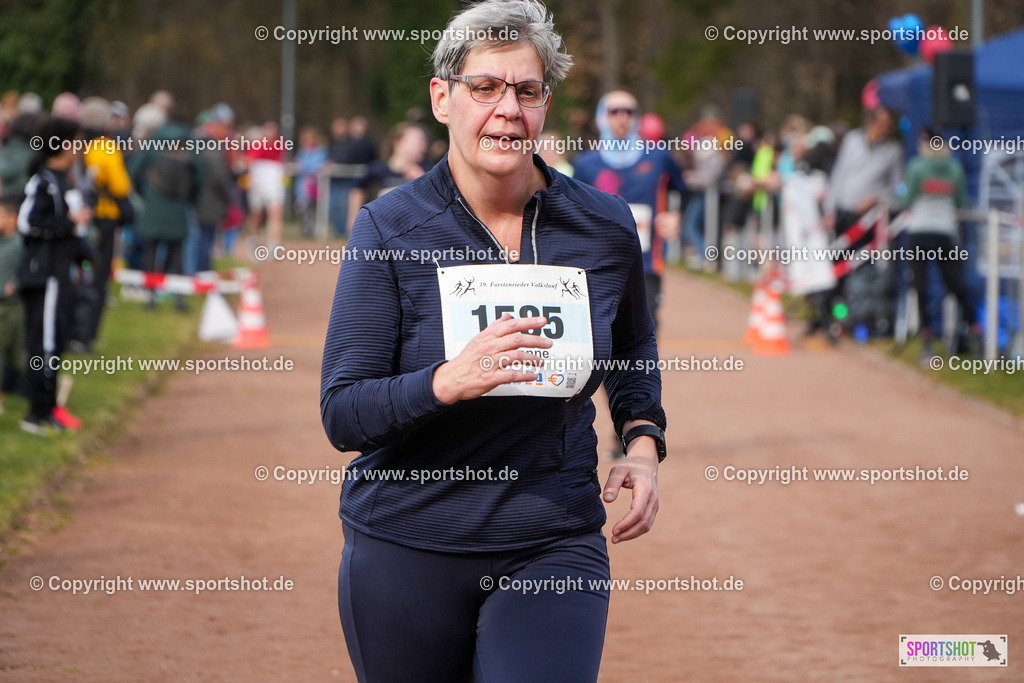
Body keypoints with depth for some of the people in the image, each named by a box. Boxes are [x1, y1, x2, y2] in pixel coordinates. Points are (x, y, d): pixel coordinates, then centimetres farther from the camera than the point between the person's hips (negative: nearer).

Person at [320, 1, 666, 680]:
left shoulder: (604, 225, 2)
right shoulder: (390, 228, -6)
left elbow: (633, 350, 23)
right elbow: (342, 414, -11)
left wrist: (644, 443, 5)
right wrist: (447, 382, -29)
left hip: (555, 546, 1)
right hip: (407, 550, 0)